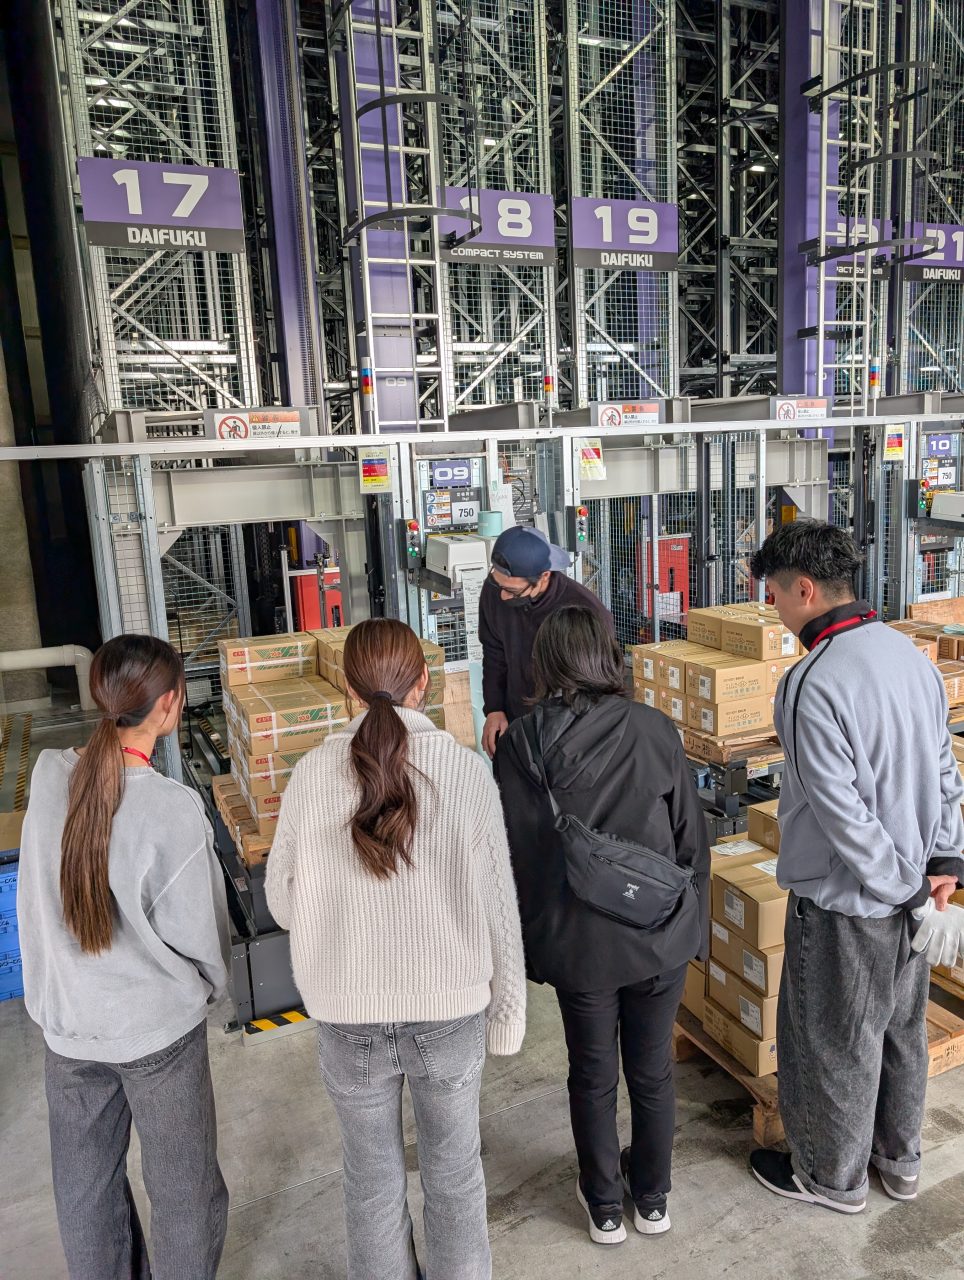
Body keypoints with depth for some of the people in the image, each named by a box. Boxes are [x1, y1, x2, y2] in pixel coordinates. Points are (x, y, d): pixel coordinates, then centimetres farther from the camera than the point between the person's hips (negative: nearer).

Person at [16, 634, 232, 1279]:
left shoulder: (48, 773, -13)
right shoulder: (173, 809, -27)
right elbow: (200, 932, -15)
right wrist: (213, 984, 5)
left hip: (65, 1021, 5)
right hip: (157, 1029, -5)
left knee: (85, 1187, 24)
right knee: (184, 1190, 17)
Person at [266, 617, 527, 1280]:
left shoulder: (314, 772, -14)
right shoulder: (468, 770, -16)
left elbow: (283, 903, -3)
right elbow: (499, 906, -9)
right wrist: (507, 1013, 4)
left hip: (347, 1013, 1)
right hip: (451, 1008, 0)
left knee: (373, 1179, 24)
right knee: (454, 1174, 24)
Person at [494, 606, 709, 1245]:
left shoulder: (519, 745, -15)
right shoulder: (654, 730, -14)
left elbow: (515, 856, -8)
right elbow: (692, 838, -6)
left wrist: (530, 945, 5)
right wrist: (694, 927, 8)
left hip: (576, 945, 0)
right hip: (658, 939, 1)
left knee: (593, 1077, 21)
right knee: (653, 1071, 22)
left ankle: (605, 1207, 40)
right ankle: (653, 1199, 42)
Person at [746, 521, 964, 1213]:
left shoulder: (814, 685, -27)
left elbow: (842, 812, -26)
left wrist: (906, 887, -14)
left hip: (845, 899, -8)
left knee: (832, 1045, 14)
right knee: (902, 1029, 25)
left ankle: (833, 1177, 36)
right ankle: (900, 1160, 46)